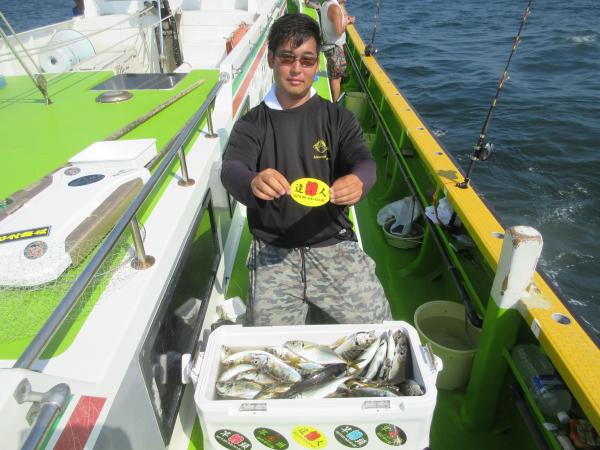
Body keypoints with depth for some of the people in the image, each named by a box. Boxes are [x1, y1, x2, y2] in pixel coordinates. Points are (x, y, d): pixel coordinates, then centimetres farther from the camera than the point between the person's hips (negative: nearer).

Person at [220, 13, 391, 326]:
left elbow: (364, 163, -10)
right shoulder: (251, 124, 3)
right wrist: (253, 182, -40)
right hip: (273, 252, 0)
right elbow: (230, 169, -14)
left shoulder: (338, 119, 5)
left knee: (378, 326, -4)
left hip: (334, 245, 1)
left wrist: (358, 182, -36)